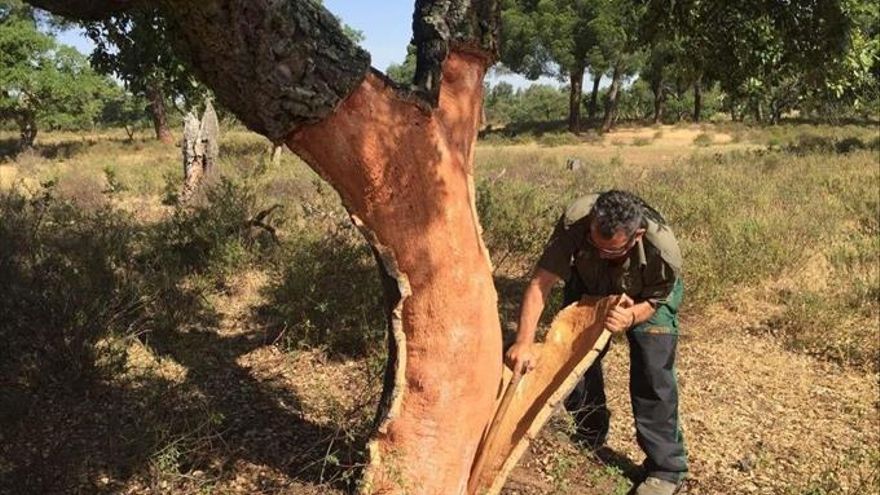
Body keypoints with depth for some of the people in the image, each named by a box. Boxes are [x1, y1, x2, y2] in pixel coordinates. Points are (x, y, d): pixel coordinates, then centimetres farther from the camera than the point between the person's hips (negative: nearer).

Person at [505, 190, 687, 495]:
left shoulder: (664, 253, -42)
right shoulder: (575, 220, -42)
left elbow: (653, 301, -21)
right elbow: (540, 283, -38)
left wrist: (630, 317, -44)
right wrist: (524, 342, -47)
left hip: (643, 298, -2)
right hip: (589, 286, 3)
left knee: (652, 372, -14)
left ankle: (666, 467, 3)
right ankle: (590, 438, 29)